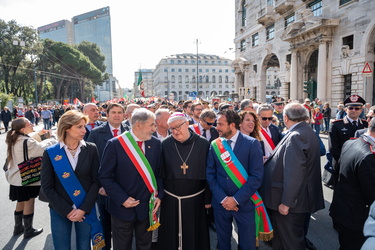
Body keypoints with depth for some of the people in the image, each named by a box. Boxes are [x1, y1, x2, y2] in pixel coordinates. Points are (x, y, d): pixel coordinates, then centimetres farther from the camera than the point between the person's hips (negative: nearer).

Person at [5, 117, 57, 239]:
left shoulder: (15, 140, 4)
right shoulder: (26, 142, -25)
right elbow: (42, 149, -21)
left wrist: (38, 135, 16)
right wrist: (52, 140, -5)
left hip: (17, 178, 9)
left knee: (21, 203, 22)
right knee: (29, 204, 7)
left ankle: (18, 227, 37)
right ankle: (28, 230, 20)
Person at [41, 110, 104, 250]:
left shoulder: (91, 149, -4)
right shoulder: (50, 153, -6)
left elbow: (96, 181, -5)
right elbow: (47, 187, -5)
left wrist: (84, 209, -12)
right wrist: (67, 211, -10)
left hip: (86, 210, 1)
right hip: (60, 211, 0)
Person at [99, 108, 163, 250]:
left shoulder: (155, 143, -3)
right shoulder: (115, 144, -14)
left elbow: (159, 172, 5)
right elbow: (105, 176, -11)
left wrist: (158, 196, -5)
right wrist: (122, 199, -16)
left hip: (147, 207, 3)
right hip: (123, 207, -3)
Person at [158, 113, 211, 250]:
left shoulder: (203, 144, -7)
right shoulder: (166, 144, -5)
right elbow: (161, 172, 0)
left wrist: (208, 198, -1)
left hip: (195, 200, 0)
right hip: (170, 199, 1)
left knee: (194, 236, 14)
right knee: (170, 236, 14)